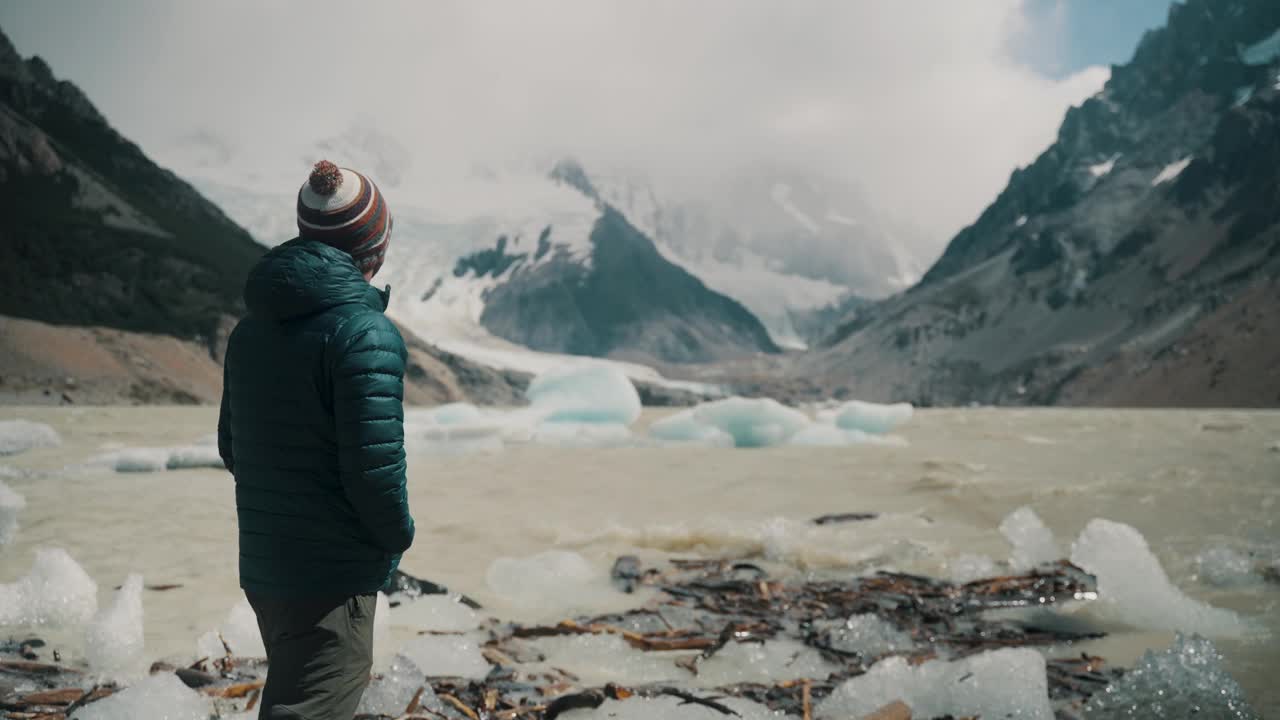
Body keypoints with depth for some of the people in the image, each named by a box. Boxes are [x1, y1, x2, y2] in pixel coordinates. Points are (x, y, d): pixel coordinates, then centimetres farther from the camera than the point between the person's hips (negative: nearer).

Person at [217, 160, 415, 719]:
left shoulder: (250, 330, 7)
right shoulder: (366, 332, -18)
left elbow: (231, 447, 13)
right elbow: (375, 464, -22)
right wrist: (398, 534, -4)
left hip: (261, 564, 8)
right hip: (334, 576, -8)